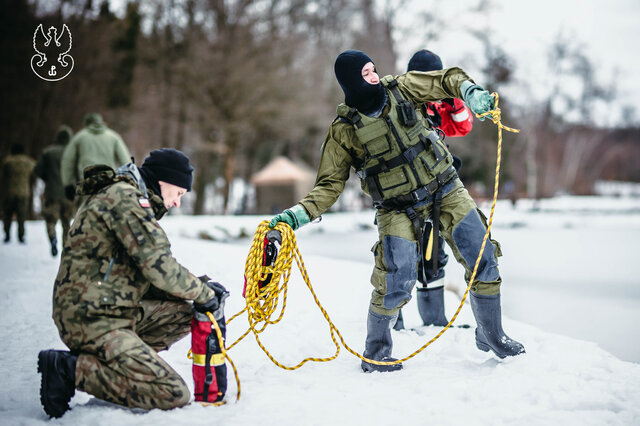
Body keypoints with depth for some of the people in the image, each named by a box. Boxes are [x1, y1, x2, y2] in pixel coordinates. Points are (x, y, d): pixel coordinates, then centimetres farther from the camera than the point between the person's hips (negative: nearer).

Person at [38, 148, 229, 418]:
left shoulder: (130, 198, 20)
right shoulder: (125, 197, -13)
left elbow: (143, 276, 19)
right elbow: (158, 265, -20)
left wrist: (201, 287, 7)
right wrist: (204, 293, -5)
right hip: (92, 320, -11)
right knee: (174, 395, -15)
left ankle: (104, 360, 3)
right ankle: (72, 368, -10)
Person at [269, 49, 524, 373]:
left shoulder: (398, 88, -5)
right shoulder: (344, 131, -11)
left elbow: (447, 79, 4)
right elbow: (329, 186, -8)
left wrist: (471, 93, -19)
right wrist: (297, 215, -23)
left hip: (446, 190, 4)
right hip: (399, 209, -3)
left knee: (483, 261, 1)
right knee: (397, 281, -16)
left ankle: (491, 336, 22)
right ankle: (376, 352, 9)